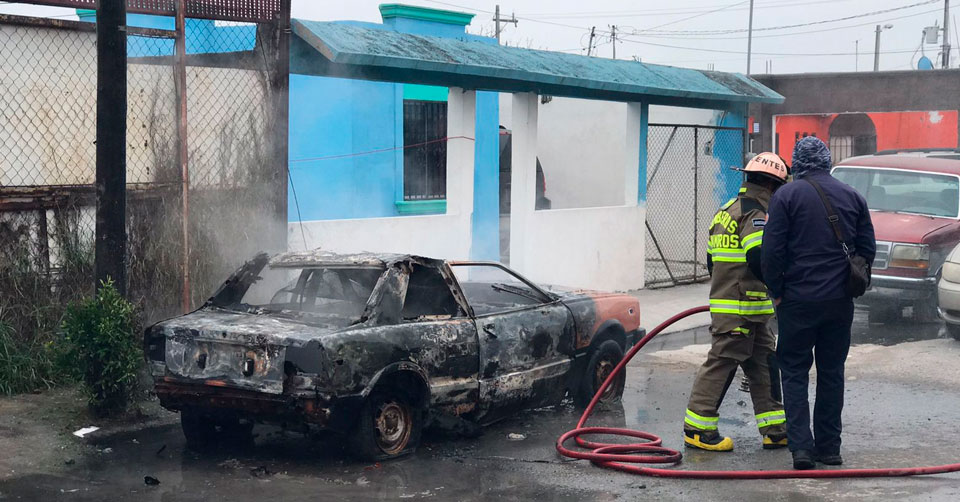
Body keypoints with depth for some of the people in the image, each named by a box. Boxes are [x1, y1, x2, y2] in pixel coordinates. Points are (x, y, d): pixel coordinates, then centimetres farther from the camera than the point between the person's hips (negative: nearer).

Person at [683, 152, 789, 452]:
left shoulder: (728, 210, 17)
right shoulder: (755, 213, -13)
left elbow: (712, 260, 21)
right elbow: (758, 259, -26)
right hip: (740, 309, -10)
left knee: (763, 366, 12)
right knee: (721, 364, -4)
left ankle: (775, 430, 17)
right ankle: (697, 429, 1)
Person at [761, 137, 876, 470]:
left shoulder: (786, 196, -7)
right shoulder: (852, 197, 6)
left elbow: (772, 251, -10)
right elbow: (867, 249, 9)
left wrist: (776, 292, 1)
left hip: (798, 301, -3)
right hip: (840, 303, 4)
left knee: (794, 372, 4)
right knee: (832, 373, 12)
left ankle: (801, 446, -4)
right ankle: (829, 447, 16)